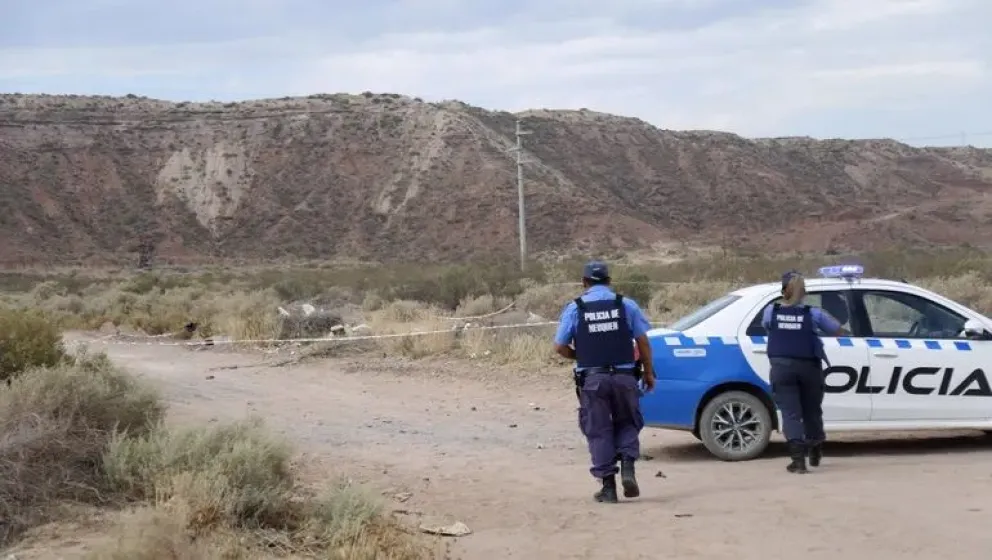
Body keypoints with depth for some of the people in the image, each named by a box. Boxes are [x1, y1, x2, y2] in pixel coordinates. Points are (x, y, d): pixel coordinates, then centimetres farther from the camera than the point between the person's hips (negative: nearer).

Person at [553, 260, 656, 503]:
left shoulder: (574, 308, 1)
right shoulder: (626, 304, 3)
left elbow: (560, 347, 1)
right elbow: (643, 341, 2)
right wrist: (648, 372, 13)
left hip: (592, 379, -1)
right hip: (624, 376, 1)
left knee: (598, 431, 8)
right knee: (627, 424, 18)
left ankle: (608, 486, 7)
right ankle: (627, 468, -3)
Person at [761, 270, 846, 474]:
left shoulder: (771, 311, -3)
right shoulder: (814, 314, -5)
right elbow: (839, 331, 5)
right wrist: (829, 319, 26)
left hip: (782, 367, 0)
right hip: (808, 367, 1)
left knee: (790, 413, -3)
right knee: (812, 411, 19)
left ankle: (798, 458, -19)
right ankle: (815, 454, 36)